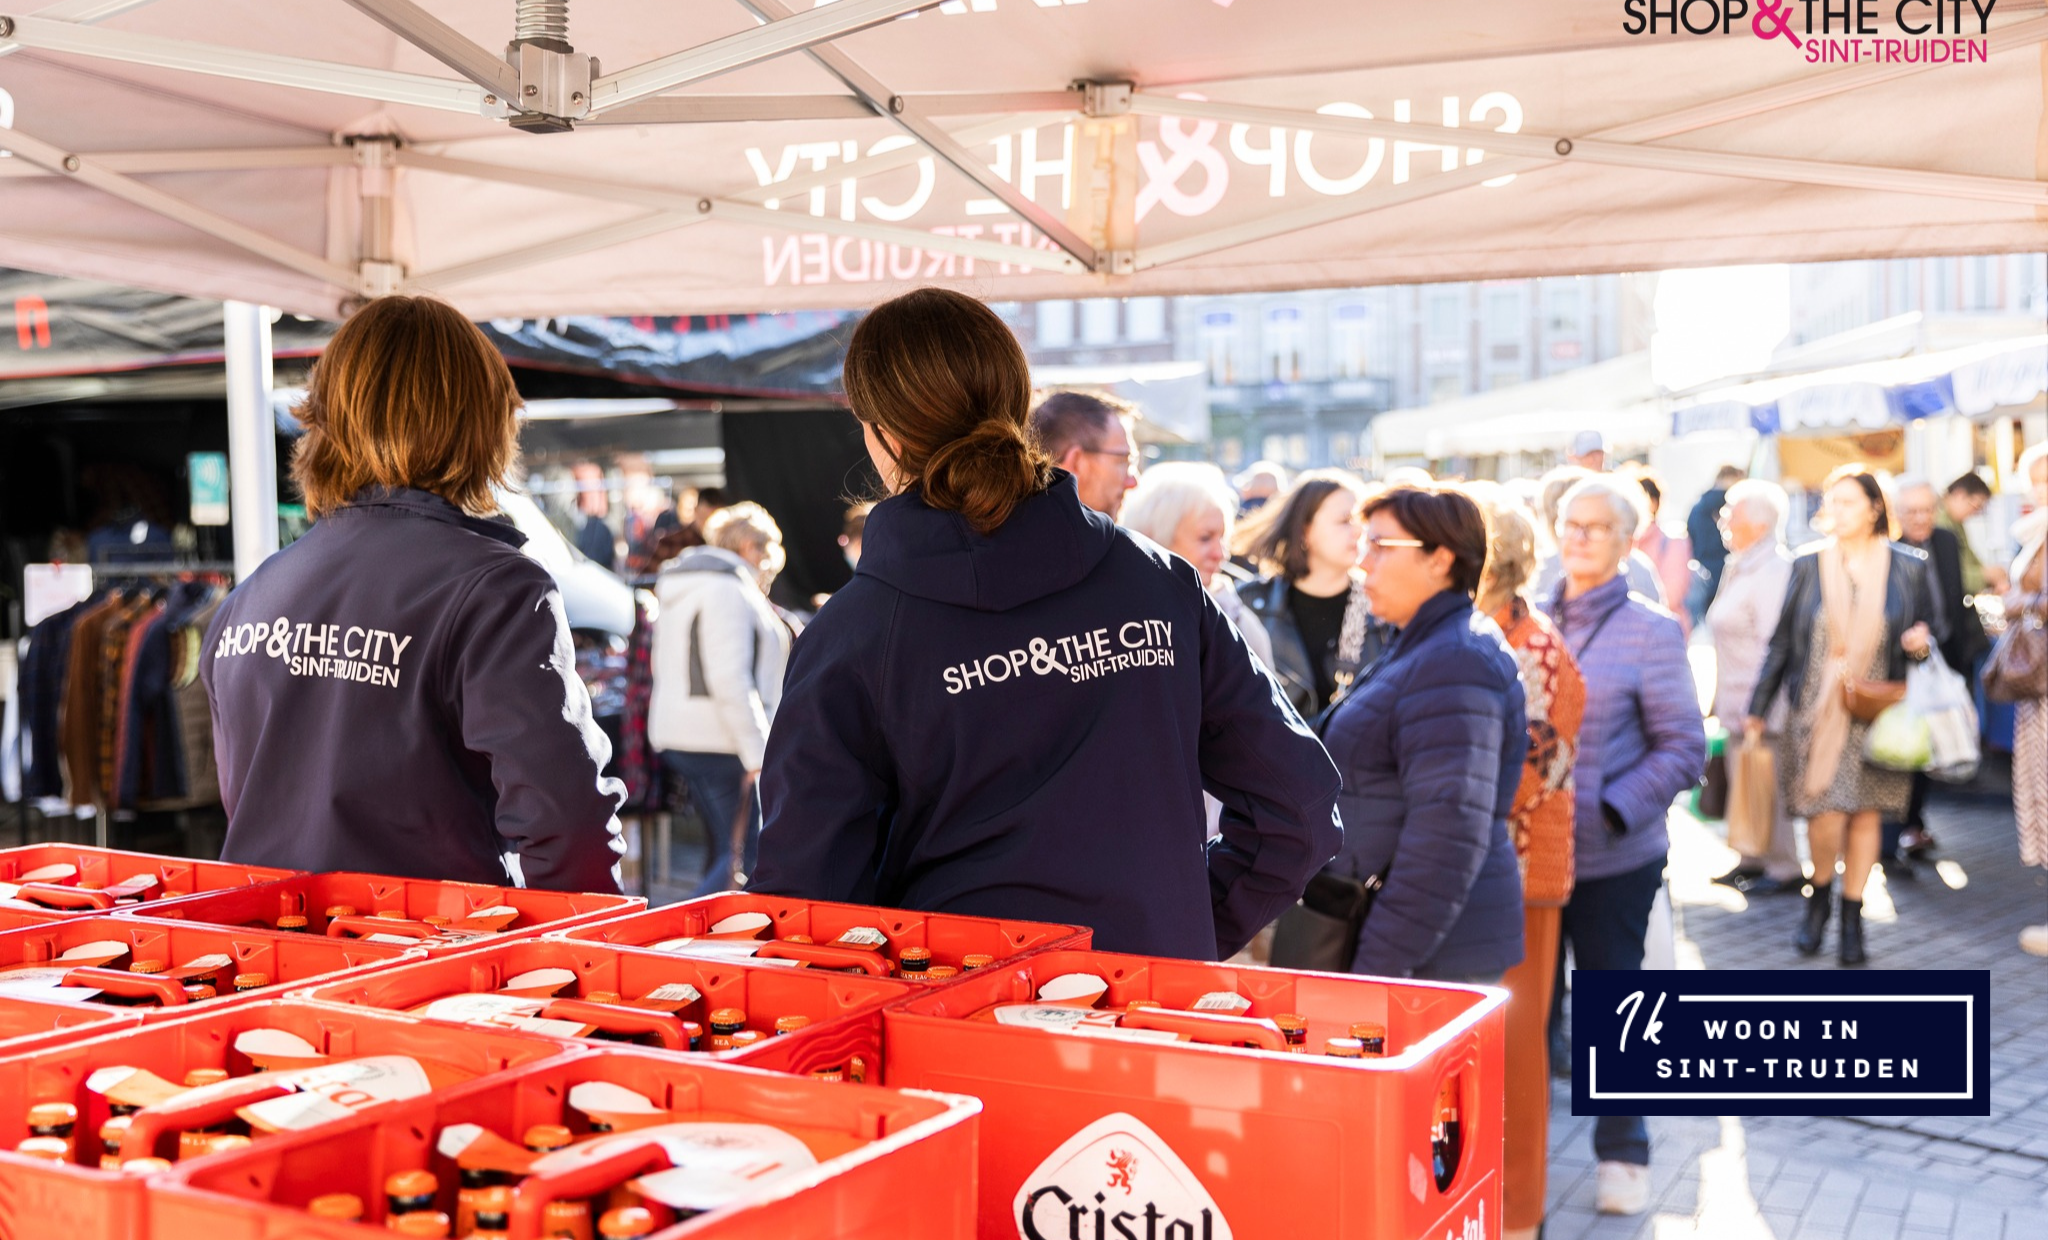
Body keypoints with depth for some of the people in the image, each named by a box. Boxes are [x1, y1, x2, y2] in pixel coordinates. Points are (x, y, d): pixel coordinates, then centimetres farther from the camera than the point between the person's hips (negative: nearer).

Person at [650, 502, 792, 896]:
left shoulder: (683, 591, 21)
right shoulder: (729, 590, -11)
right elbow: (731, 681, -20)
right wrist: (756, 752, -20)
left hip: (676, 738, 10)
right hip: (720, 743, -10)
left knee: (721, 852, 15)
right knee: (748, 855, -11)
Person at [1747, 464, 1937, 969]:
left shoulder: (1908, 567, 1)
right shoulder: (1808, 565, 1)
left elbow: (1930, 633, 11)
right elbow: (1782, 641, 6)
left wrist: (1923, 642, -14)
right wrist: (1758, 707, 6)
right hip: (1817, 713, -1)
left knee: (1865, 814, 4)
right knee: (1826, 816, -8)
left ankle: (1852, 918, 20)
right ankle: (1820, 898, 20)